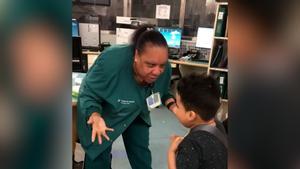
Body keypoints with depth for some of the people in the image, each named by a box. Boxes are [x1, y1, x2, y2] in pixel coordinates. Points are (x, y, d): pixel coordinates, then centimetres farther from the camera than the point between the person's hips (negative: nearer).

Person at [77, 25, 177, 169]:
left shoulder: (164, 68, -23)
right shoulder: (112, 61, -39)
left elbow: (163, 92, -1)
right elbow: (87, 94, -27)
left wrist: (172, 105, -22)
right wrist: (95, 117, -46)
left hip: (136, 115, 4)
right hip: (104, 113, -3)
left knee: (141, 154, 13)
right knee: (99, 157, 6)